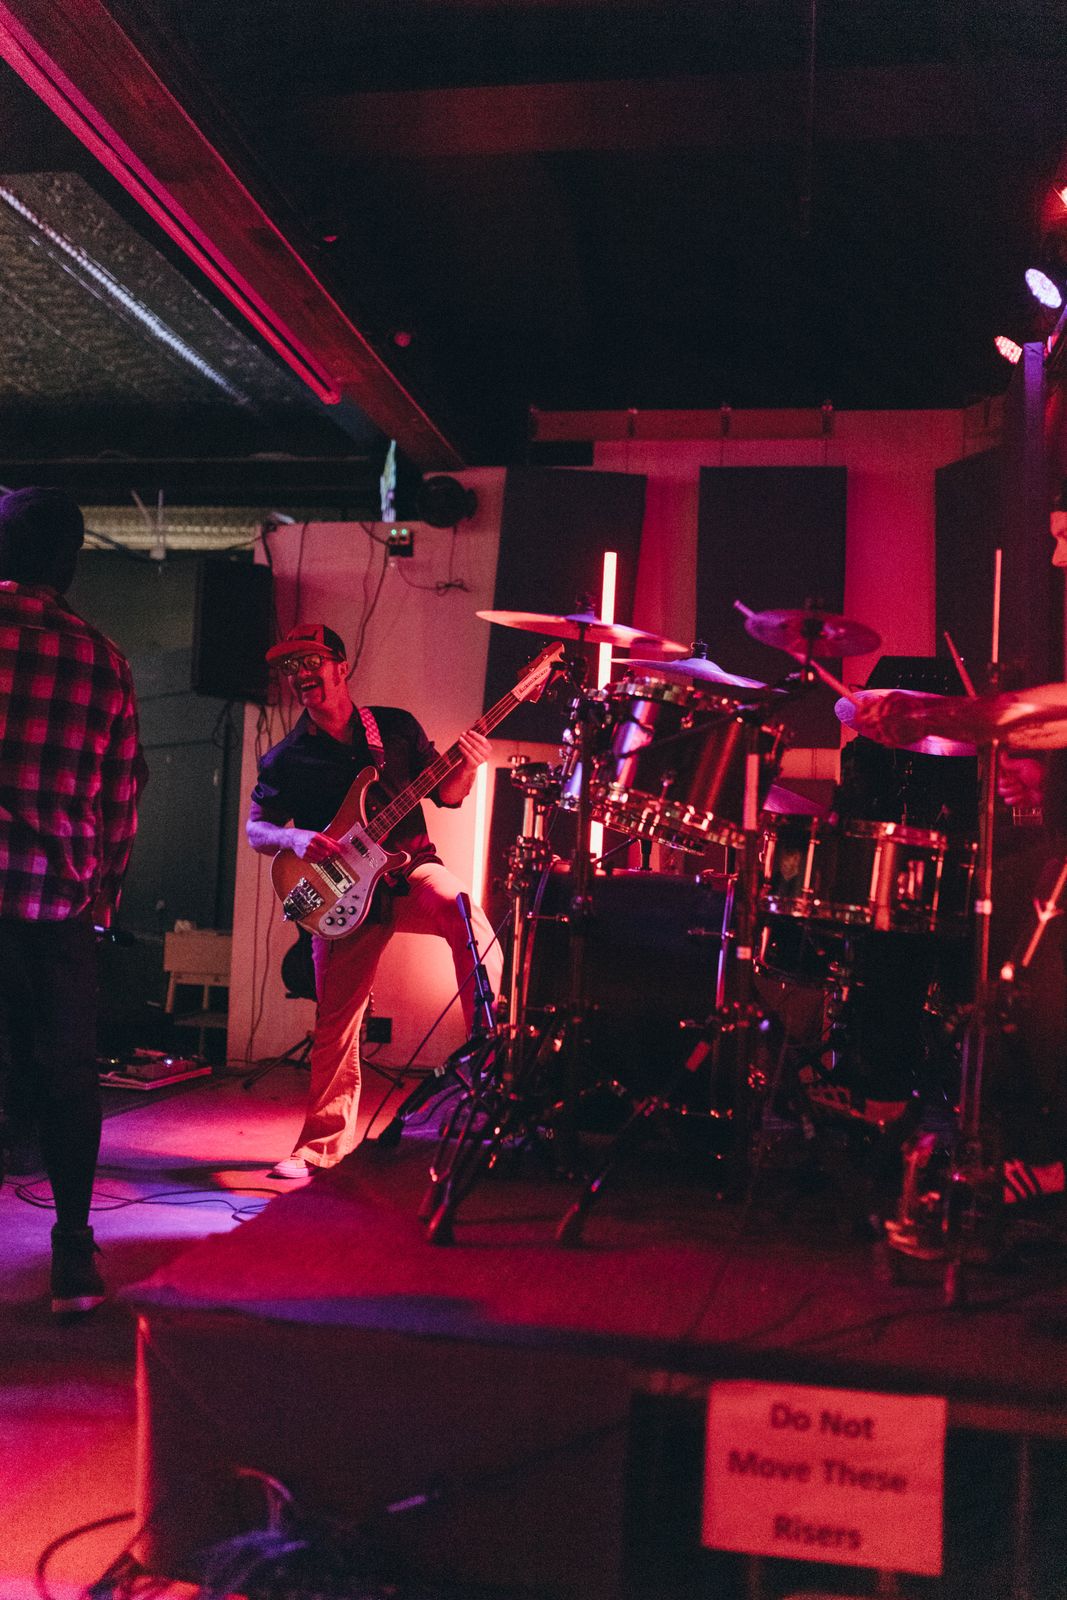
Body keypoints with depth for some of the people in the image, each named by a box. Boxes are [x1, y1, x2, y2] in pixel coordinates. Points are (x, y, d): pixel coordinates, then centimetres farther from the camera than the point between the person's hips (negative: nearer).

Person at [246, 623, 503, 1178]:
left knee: (470, 922, -32)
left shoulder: (396, 726, 5)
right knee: (334, 1023, 1)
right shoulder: (286, 759, 4)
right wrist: (295, 839, -15)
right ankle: (324, 1141, 17)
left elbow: (445, 793, 9)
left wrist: (466, 767, -13)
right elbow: (256, 827, 6)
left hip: (411, 868, 0)